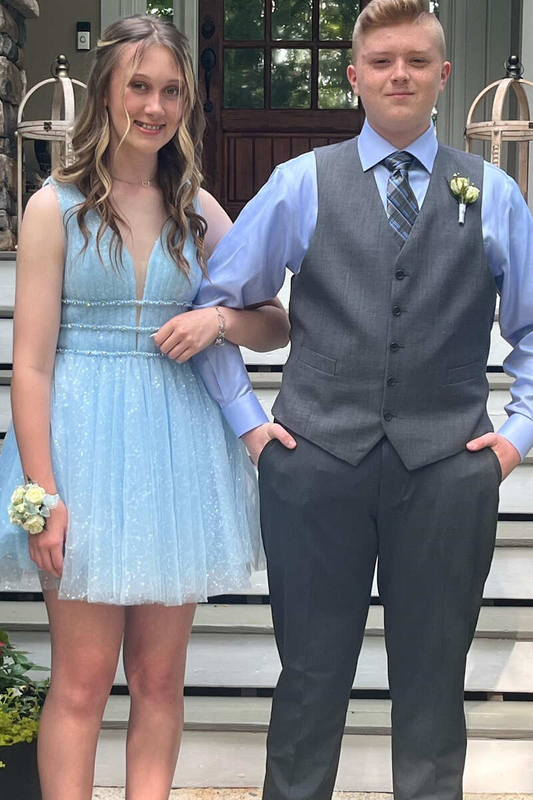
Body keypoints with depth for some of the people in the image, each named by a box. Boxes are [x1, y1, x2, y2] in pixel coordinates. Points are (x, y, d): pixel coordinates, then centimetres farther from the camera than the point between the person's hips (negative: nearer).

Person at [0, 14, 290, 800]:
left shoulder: (199, 211, 8)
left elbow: (279, 325, 12)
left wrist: (221, 319, -10)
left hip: (177, 448, 4)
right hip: (86, 444, -3)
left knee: (160, 677, 10)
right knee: (83, 678, 1)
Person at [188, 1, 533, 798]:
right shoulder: (300, 183, 5)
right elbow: (215, 298, 8)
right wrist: (246, 418, 3)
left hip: (447, 466, 1)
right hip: (317, 462, 0)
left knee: (434, 674, 11)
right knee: (311, 671, 9)